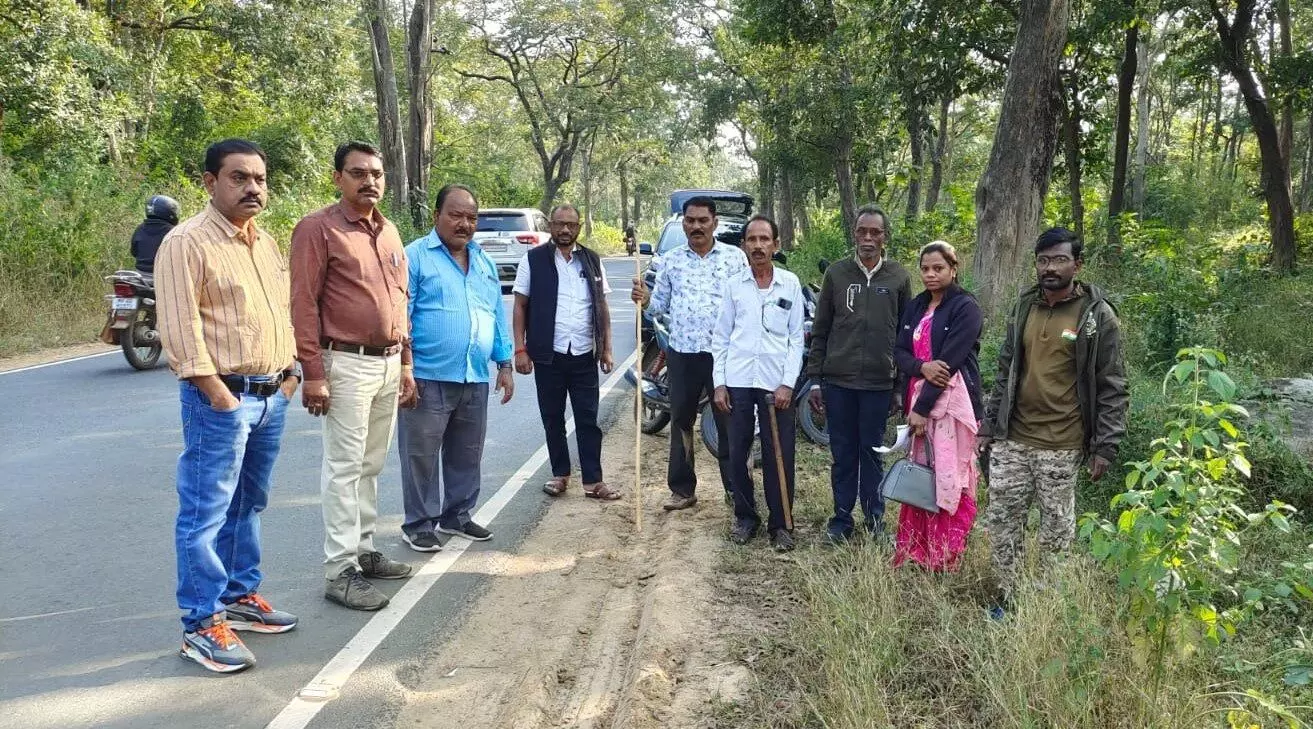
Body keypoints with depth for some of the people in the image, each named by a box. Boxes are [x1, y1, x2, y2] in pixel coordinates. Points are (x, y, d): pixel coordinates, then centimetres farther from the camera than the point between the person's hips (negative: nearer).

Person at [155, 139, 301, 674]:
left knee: (247, 506, 17)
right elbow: (179, 326, -16)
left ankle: (240, 595, 30)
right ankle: (202, 626, 6)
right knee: (206, 513, -2)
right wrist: (216, 391, -19)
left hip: (271, 396, 8)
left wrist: (289, 371, 13)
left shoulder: (266, 243, 15)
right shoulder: (187, 242, -11)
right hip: (221, 398, -8)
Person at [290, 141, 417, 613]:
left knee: (372, 466, 14)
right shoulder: (318, 228, -8)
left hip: (389, 364, 7)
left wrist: (405, 363, 15)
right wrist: (313, 374, -17)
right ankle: (340, 570, 3)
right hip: (347, 365, -7)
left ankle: (363, 550, 26)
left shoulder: (389, 231, 14)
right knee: (344, 468, -4)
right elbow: (304, 305, -12)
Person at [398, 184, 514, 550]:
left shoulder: (484, 262, 15)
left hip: (475, 380, 6)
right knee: (421, 456, 3)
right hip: (428, 379, -6)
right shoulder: (415, 256, -6)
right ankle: (419, 524, 16)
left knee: (467, 455, 15)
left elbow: (498, 316, 18)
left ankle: (457, 516, 30)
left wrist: (504, 364, 14)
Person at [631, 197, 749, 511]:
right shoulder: (671, 260, 9)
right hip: (682, 353, 3)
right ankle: (682, 489, 19)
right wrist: (645, 298, -11)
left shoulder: (735, 257, 1)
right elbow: (661, 303, 11)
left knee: (729, 422, 4)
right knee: (680, 422, 9)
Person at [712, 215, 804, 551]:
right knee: (737, 453, 7)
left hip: (776, 383, -1)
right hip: (737, 381, 1)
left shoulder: (791, 284, 3)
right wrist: (719, 383, 0)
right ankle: (745, 517, 22)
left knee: (779, 456, 2)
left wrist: (788, 383, -6)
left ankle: (780, 524, 15)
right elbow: (721, 338, 7)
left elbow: (796, 338, 2)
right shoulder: (733, 286, 5)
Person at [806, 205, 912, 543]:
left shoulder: (899, 277, 4)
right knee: (843, 454, 8)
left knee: (872, 453, 8)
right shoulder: (836, 273, 4)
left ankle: (875, 520, 21)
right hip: (838, 381, 1)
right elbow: (820, 331, 6)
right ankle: (841, 519, 19)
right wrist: (815, 378, 2)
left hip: (879, 383, 0)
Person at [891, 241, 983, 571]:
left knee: (948, 478, -5)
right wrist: (922, 367, -15)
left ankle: (945, 558, 4)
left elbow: (950, 360, -14)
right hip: (918, 397, 6)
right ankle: (915, 552, 17)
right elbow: (900, 351, 8)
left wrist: (923, 408, -16)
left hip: (951, 401, -6)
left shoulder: (966, 307, -7)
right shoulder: (915, 307, 14)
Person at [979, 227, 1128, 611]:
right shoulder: (1024, 306, 8)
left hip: (1060, 447, -4)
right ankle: (1008, 597, 22)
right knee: (1000, 522, 8)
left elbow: (1112, 387, -6)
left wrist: (1105, 446, -11)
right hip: (1011, 440, 5)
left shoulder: (1097, 315, -6)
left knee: (1056, 532, 7)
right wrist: (989, 425, 12)